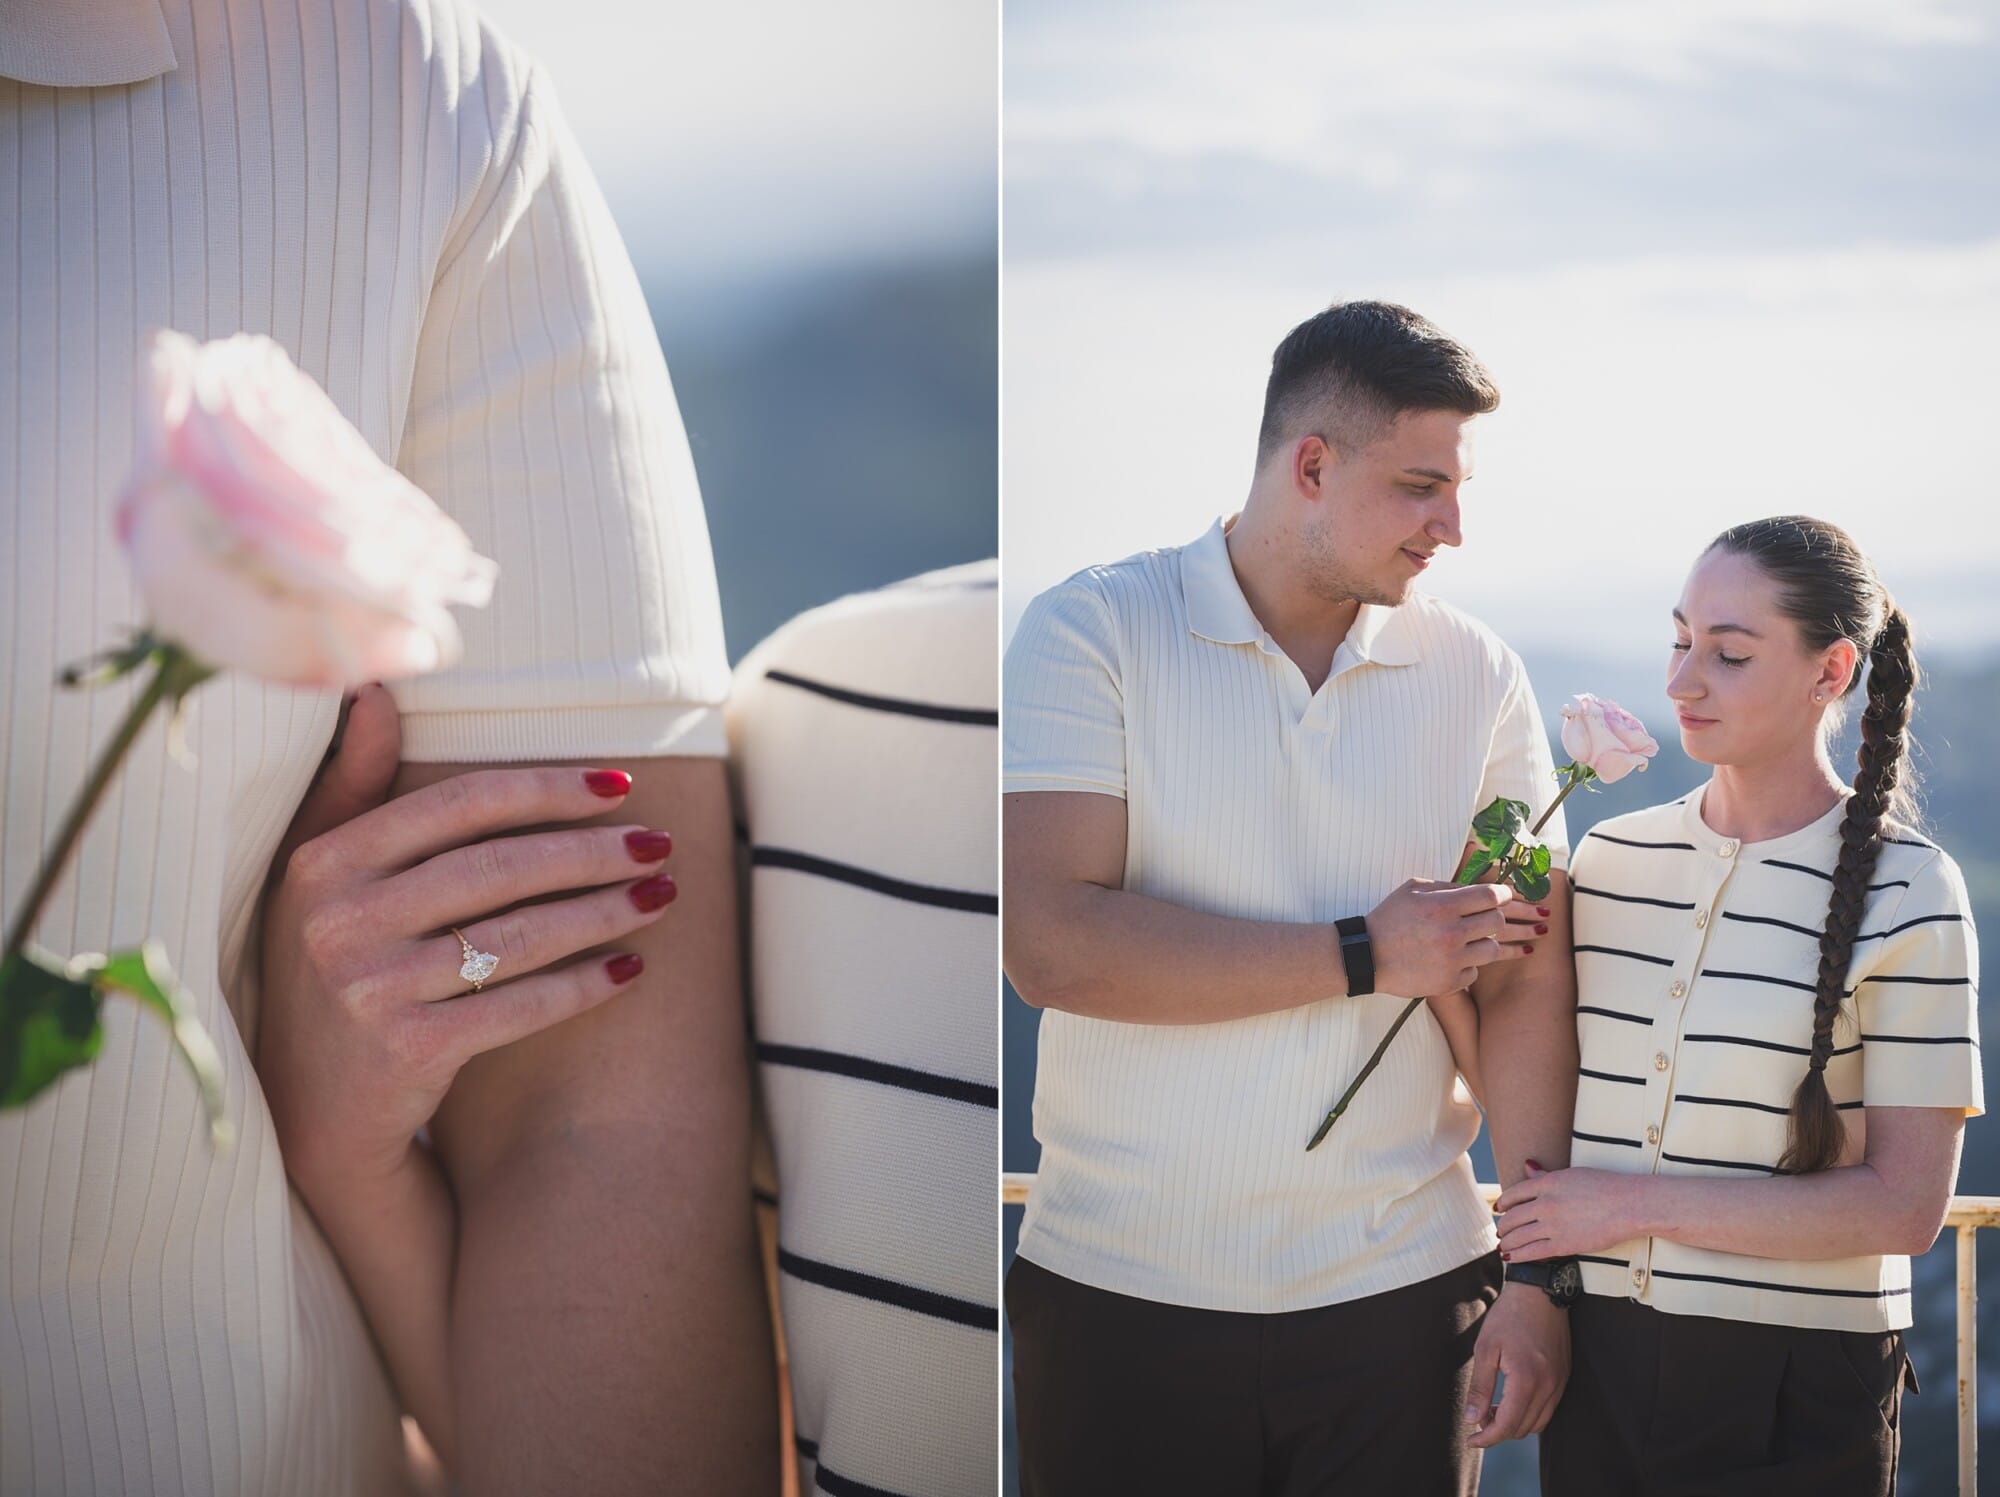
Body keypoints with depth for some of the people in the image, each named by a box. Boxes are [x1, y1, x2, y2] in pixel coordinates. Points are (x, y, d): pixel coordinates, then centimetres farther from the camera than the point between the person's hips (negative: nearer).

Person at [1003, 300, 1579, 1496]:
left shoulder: (1478, 673, 5)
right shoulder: (1094, 634, -4)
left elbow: (1529, 981, 2)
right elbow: (1051, 945, -17)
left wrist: (1542, 1272, -4)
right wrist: (1365, 956, -13)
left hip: (1401, 1290, 2)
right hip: (1122, 1294, -2)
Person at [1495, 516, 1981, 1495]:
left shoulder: (1906, 894, -9)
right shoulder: (1612, 858, 6)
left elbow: (1905, 1206, -14)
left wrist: (1637, 1204, -14)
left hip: (1796, 1402, -4)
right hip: (1598, 1366, 4)